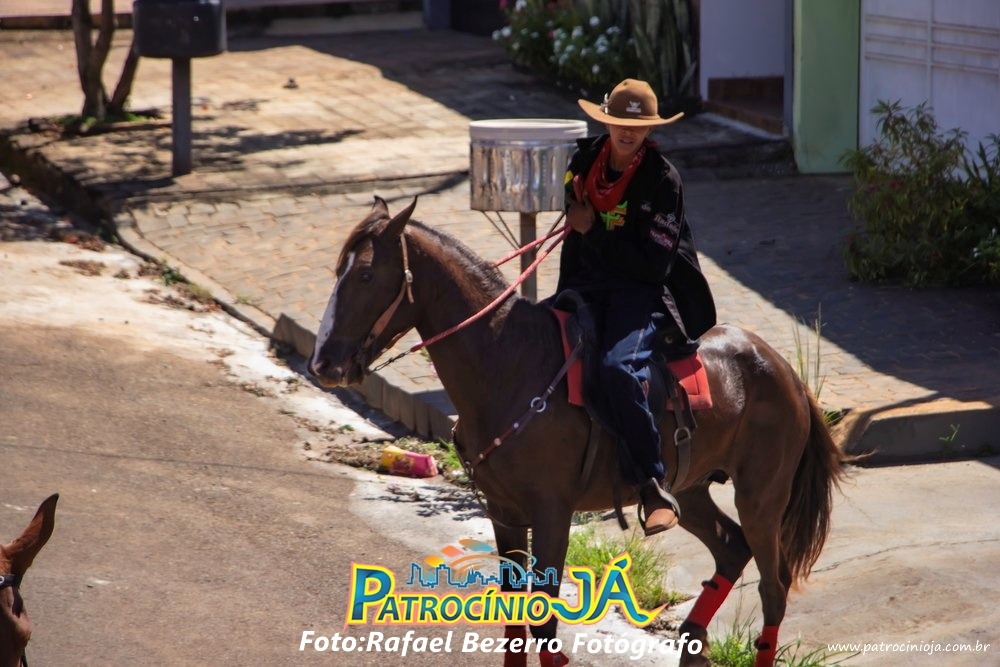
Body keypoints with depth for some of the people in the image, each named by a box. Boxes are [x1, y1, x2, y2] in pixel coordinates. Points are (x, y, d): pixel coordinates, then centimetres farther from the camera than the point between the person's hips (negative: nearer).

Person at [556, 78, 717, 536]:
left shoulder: (662, 179, -10)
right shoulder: (584, 160, 8)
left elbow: (654, 264, -16)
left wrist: (595, 231, -16)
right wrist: (565, 300, 16)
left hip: (646, 293, -6)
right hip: (590, 287, 6)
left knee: (618, 366, -33)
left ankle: (655, 487, -27)